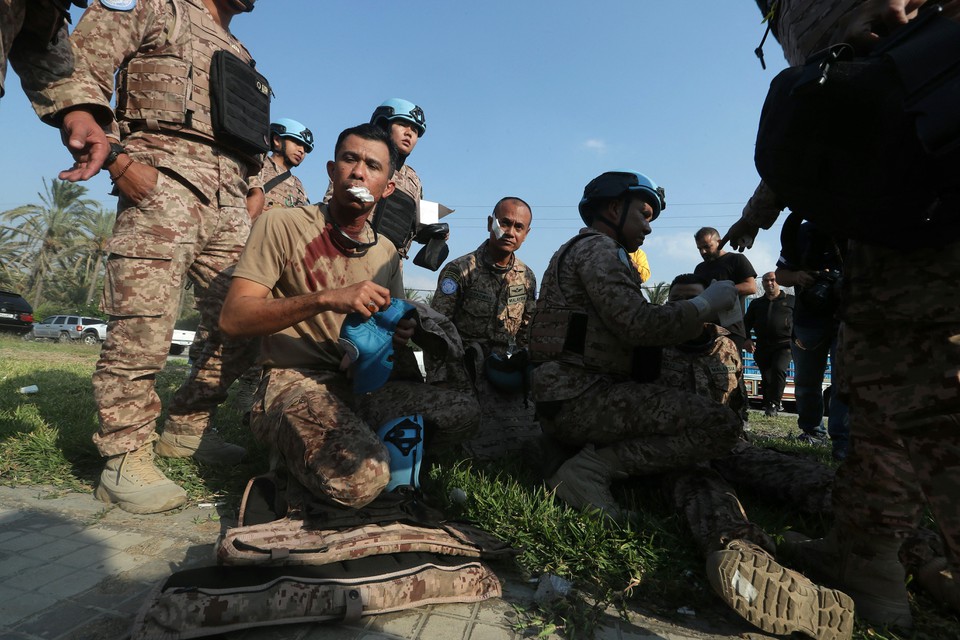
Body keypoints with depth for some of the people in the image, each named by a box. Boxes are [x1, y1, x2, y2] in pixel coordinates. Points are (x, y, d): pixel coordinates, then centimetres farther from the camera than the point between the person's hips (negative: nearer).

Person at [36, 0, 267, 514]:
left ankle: (185, 429, 19)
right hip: (164, 180, -6)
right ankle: (125, 462, -2)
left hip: (230, 203, 7)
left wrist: (254, 203, 14)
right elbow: (75, 76, 1)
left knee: (244, 331, 3)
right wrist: (116, 158, -12)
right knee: (142, 328, -13)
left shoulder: (239, 55, 31)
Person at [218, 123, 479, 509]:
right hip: (294, 383, -5)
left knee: (462, 412, -15)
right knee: (360, 477, -31)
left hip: (364, 386, 5)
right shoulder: (283, 224, -5)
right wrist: (325, 299, -26)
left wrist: (400, 339, -6)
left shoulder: (387, 252, 11)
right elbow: (232, 318, -14)